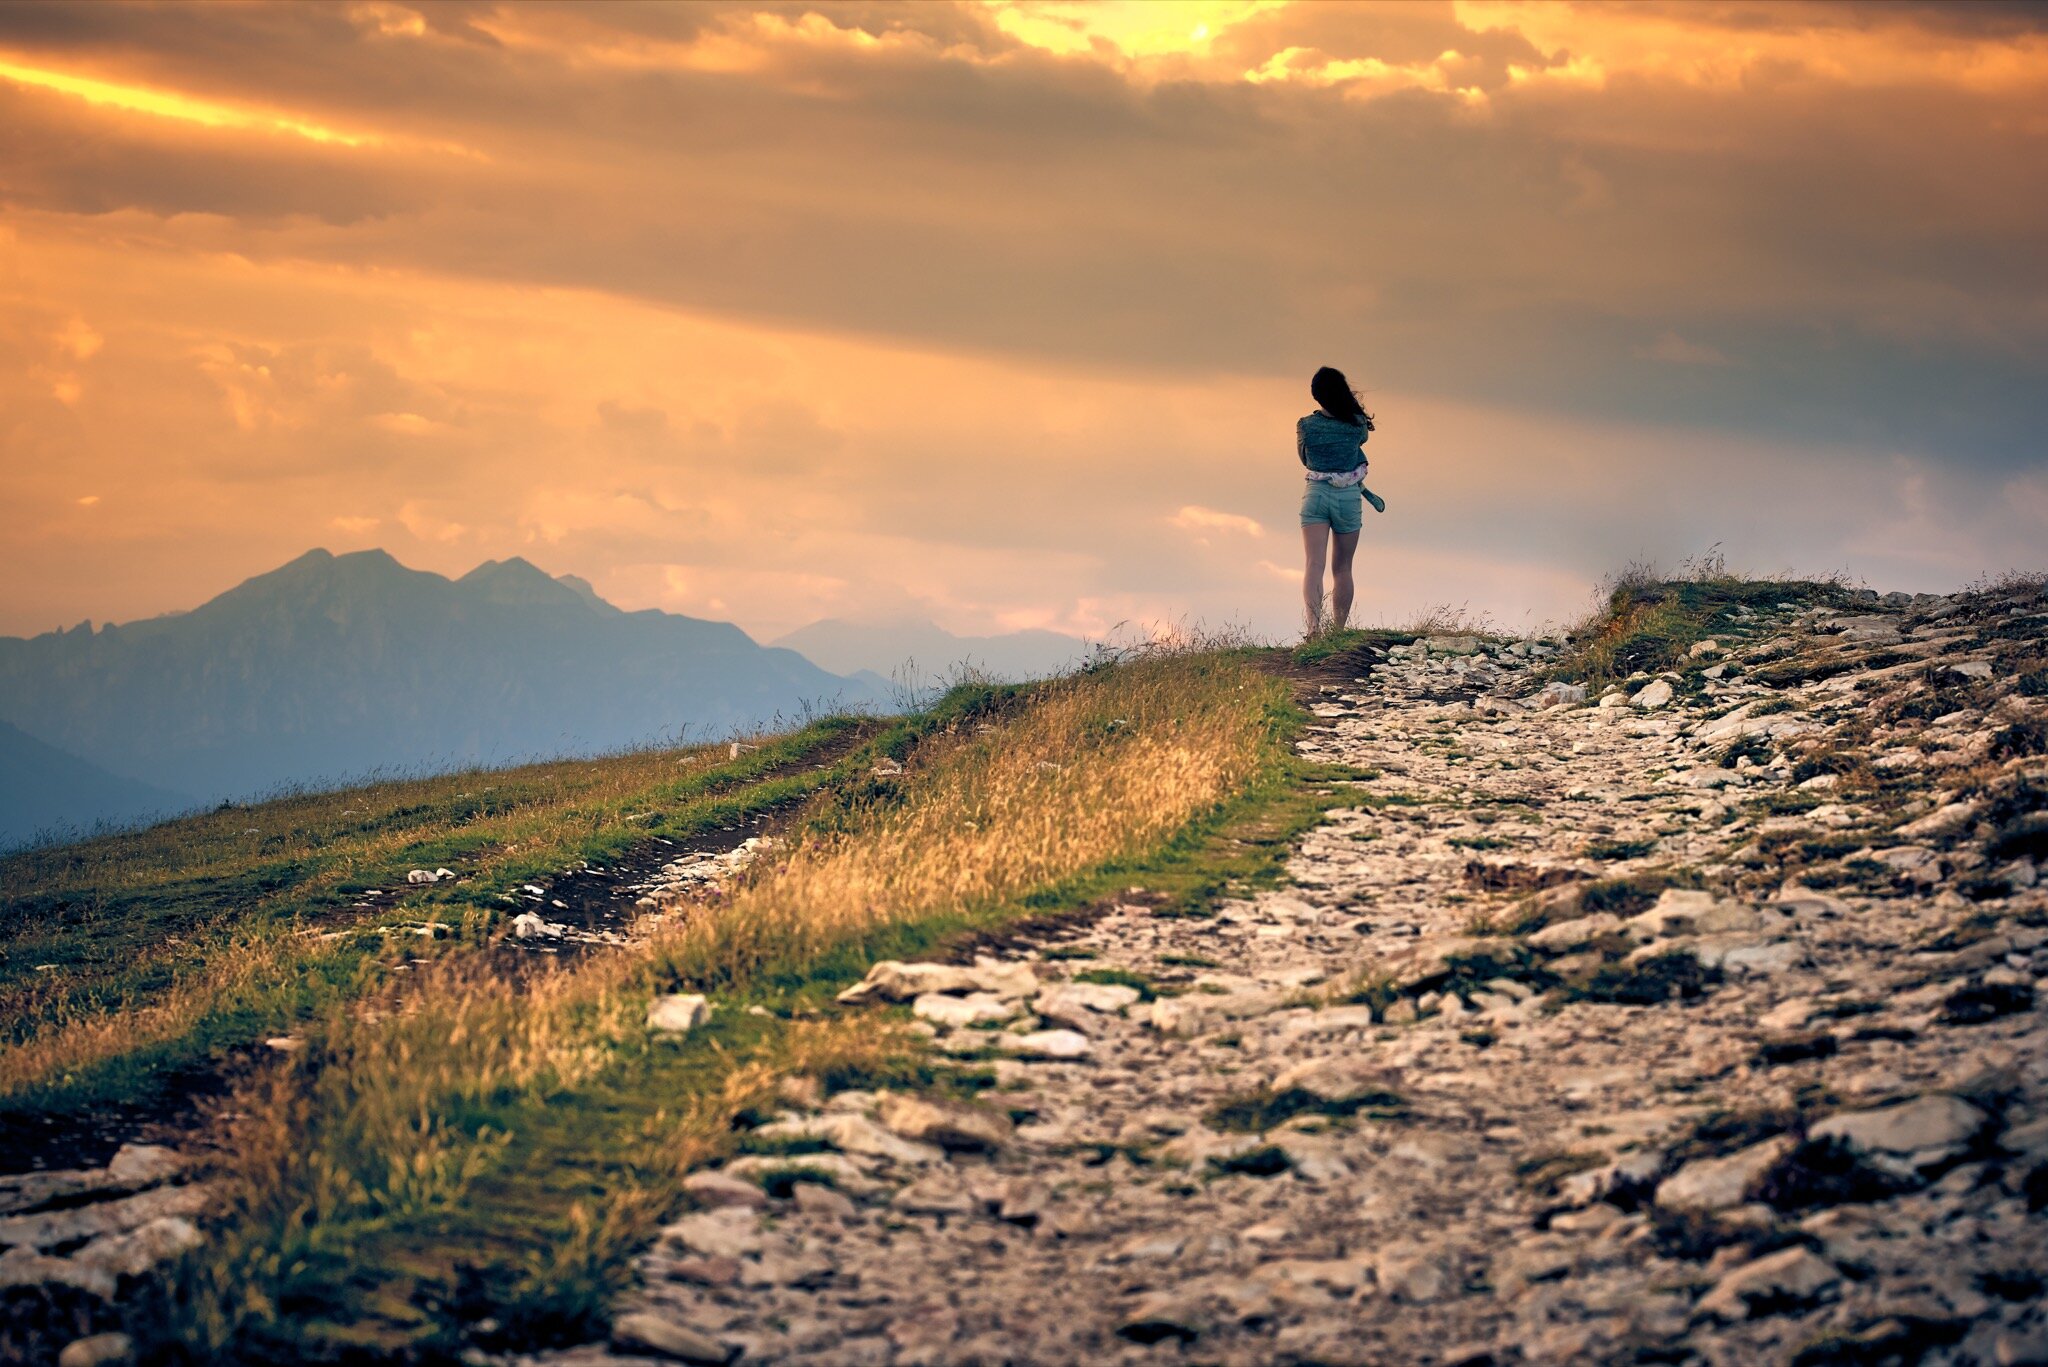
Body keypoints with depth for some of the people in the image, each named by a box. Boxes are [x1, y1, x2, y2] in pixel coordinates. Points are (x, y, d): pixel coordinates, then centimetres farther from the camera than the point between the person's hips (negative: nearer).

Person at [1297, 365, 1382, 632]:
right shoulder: (1358, 425, -7)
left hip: (1316, 495, -1)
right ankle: (1339, 630, 19)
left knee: (1315, 564, -10)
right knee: (1342, 568, 14)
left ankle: (1314, 625, -30)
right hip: (1348, 498, 1)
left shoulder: (1306, 426, -7)